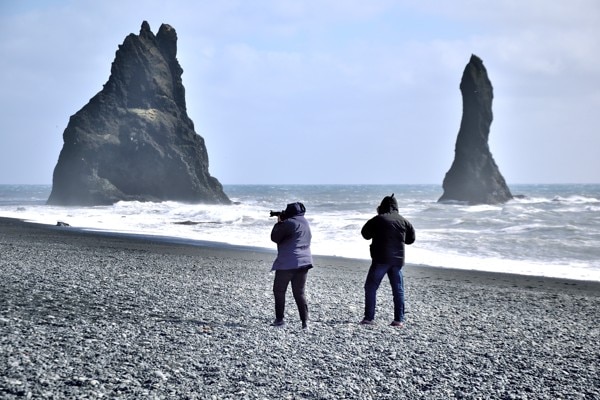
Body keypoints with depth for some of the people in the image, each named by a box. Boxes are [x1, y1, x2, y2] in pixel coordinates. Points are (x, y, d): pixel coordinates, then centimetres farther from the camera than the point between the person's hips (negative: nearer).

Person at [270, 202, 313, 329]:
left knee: (279, 291, 6)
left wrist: (278, 223, 6)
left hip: (288, 263, -7)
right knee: (299, 293, 10)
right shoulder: (305, 223, 12)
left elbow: (275, 237, -7)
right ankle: (305, 321, 1)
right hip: (304, 262, 7)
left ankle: (279, 319, 5)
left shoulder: (289, 223, -14)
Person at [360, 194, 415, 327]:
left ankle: (369, 317, -3)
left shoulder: (378, 219, -6)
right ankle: (399, 319, 7)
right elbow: (411, 239, 17)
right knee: (398, 290, 10)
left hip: (381, 259, -4)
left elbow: (365, 234, 5)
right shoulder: (403, 221, 6)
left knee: (371, 287, 3)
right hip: (398, 260, 4)